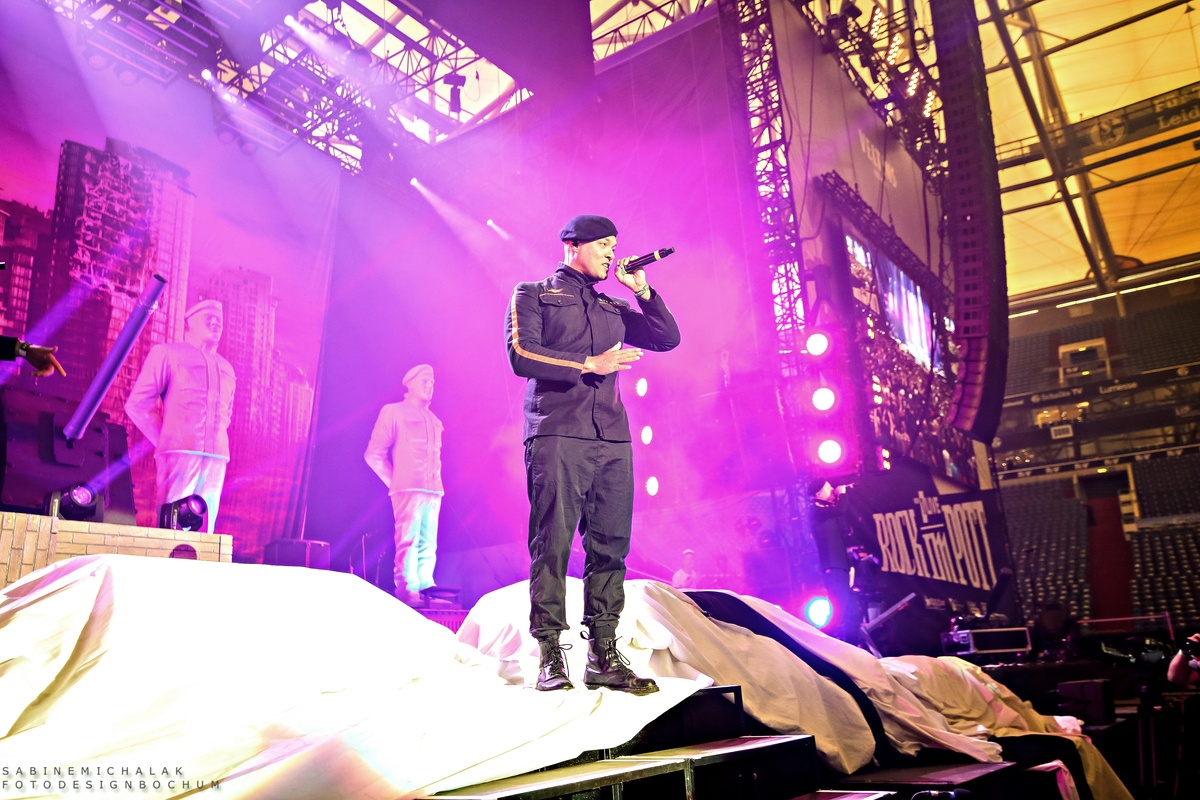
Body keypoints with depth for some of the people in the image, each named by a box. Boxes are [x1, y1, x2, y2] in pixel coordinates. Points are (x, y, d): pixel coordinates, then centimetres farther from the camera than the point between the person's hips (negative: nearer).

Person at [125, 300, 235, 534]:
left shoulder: (226, 369, 25)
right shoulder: (167, 353, 10)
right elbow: (138, 403, 4)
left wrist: (217, 442, 15)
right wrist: (166, 441, -1)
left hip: (216, 459, 5)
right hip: (179, 454, -5)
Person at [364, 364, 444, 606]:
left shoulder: (434, 422, 25)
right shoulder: (393, 412, 7)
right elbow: (374, 454, 2)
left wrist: (436, 481, 14)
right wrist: (394, 482, 0)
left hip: (433, 490, 6)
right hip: (408, 489, -5)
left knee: (428, 544, 0)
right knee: (408, 540, -12)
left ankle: (426, 590, 1)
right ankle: (407, 591, -11)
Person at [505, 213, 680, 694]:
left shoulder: (613, 308, 26)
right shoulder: (532, 294, 12)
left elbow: (668, 338, 21)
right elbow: (521, 355, -3)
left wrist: (641, 288, 15)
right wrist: (589, 364, -8)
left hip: (612, 438, 5)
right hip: (556, 434, -5)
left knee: (610, 544, 0)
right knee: (552, 543, -7)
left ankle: (604, 656, 5)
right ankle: (550, 657, 0)